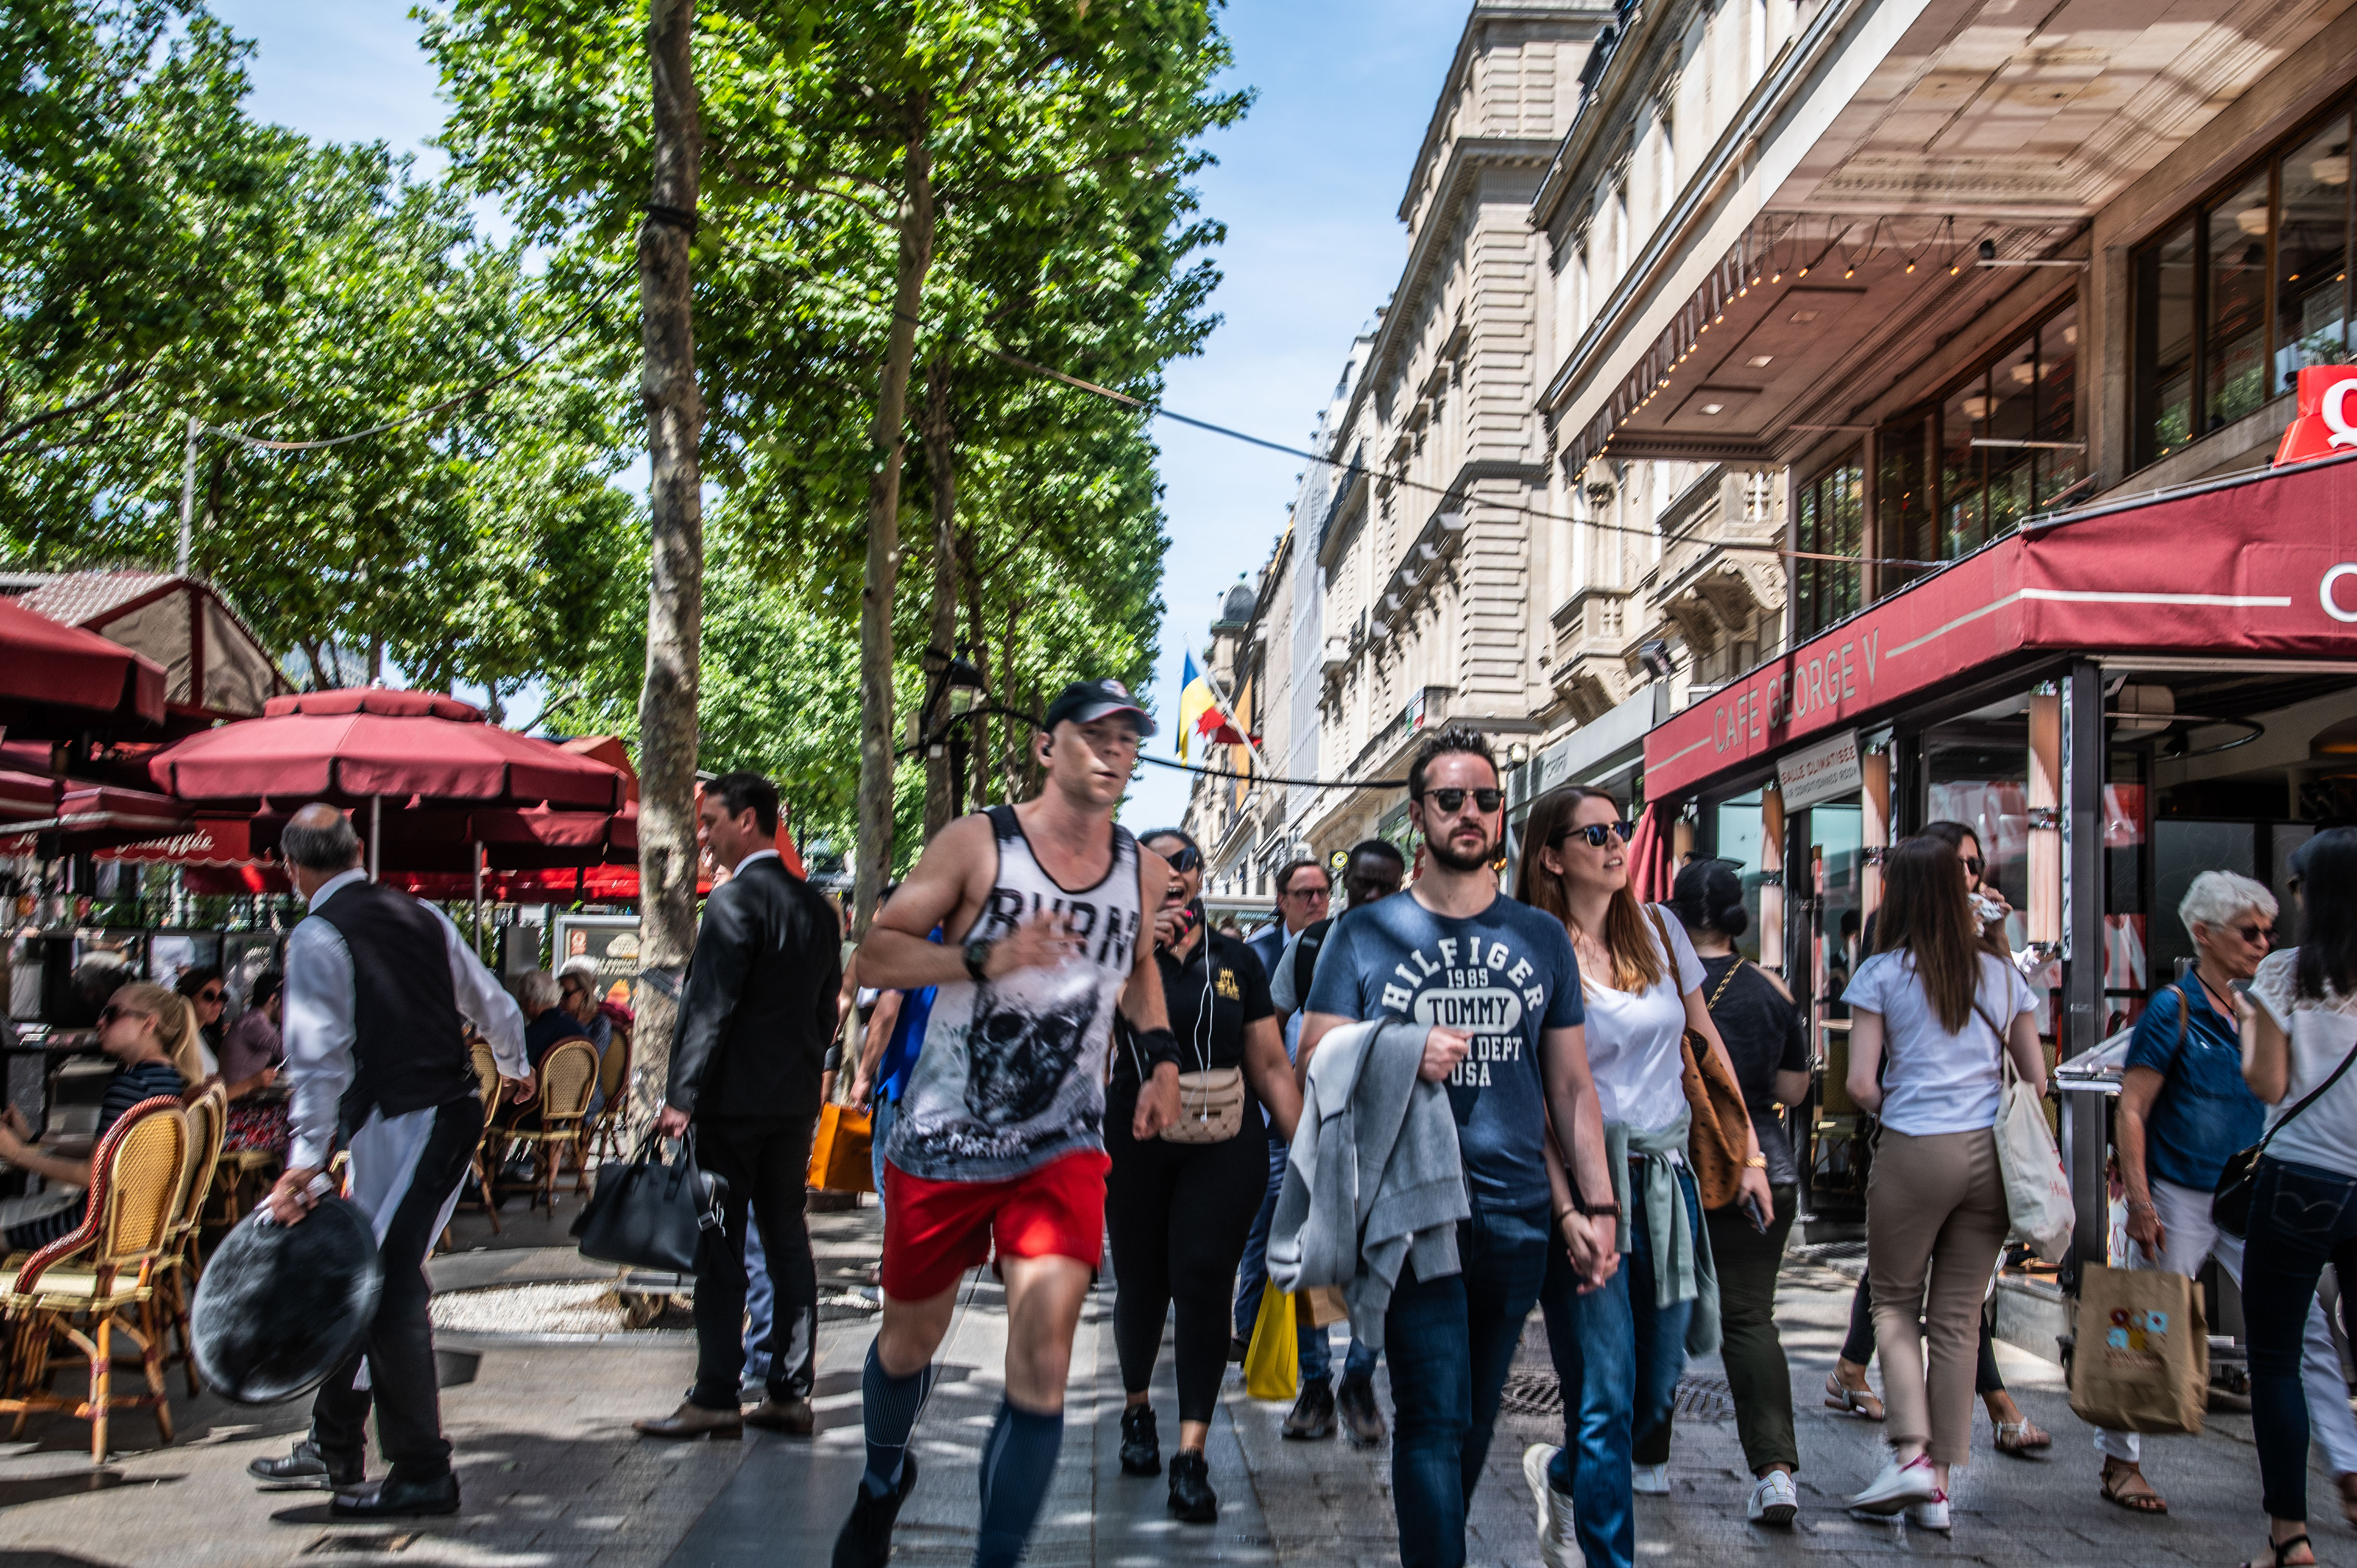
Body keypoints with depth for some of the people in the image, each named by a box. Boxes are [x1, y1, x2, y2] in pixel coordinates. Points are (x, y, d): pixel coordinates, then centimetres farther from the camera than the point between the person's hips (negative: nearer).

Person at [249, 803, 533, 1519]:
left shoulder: (316, 938, -8)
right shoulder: (421, 916, 13)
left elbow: (320, 1056, -19)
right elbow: (495, 1008, 19)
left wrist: (306, 1159, -23)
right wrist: (517, 1070, 38)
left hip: (399, 1122, -8)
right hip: (457, 1105, 8)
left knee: (389, 1287, -4)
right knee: (368, 1275, 17)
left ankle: (422, 1473, 0)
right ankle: (334, 1449, 28)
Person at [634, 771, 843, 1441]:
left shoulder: (735, 899, -12)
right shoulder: (816, 906, 12)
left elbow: (710, 1007, -18)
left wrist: (681, 1098, -17)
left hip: (735, 1099, -7)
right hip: (796, 1100, 8)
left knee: (720, 1247, -2)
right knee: (787, 1241, 10)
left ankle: (716, 1397, 1)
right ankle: (790, 1393, 13)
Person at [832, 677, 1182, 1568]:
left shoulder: (1145, 874, 5)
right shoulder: (978, 844, -8)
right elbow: (876, 955, -11)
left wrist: (1161, 1056, 10)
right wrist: (985, 961, -26)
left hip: (1063, 1147, 2)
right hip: (943, 1136, -1)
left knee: (1043, 1361, -15)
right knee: (911, 1336, 16)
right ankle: (883, 1484, 47)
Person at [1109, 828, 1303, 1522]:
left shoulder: (1236, 960, 8)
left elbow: (1271, 1065, 9)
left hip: (1224, 1145, 0)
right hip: (1137, 1143, 0)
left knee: (1203, 1281, -10)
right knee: (1140, 1284, 9)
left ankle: (1191, 1455, -8)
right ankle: (1137, 1409, 37)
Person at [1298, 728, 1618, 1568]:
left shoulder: (1541, 938, 12)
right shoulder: (1365, 934, 4)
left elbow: (1571, 1087, 13)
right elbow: (1315, 1065, 0)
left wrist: (1591, 1208, 5)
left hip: (1519, 1218, 3)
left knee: (1476, 1418, 12)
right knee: (1436, 1418, -7)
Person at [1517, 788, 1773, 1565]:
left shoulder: (1659, 931, 8)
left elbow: (1708, 1045, 16)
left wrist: (1751, 1154, 13)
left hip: (1667, 1179, 6)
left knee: (1658, 1390, 13)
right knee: (1606, 1399, -5)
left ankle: (1561, 1474, 40)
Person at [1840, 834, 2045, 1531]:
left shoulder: (1882, 973, -4)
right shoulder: (2002, 975, 9)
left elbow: (1860, 1085, -8)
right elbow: (2036, 1080, 11)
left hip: (1914, 1152, -4)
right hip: (1990, 1155, 4)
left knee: (1894, 1301, 11)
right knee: (1959, 1316, 8)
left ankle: (1912, 1453, -5)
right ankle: (1940, 1484, 11)